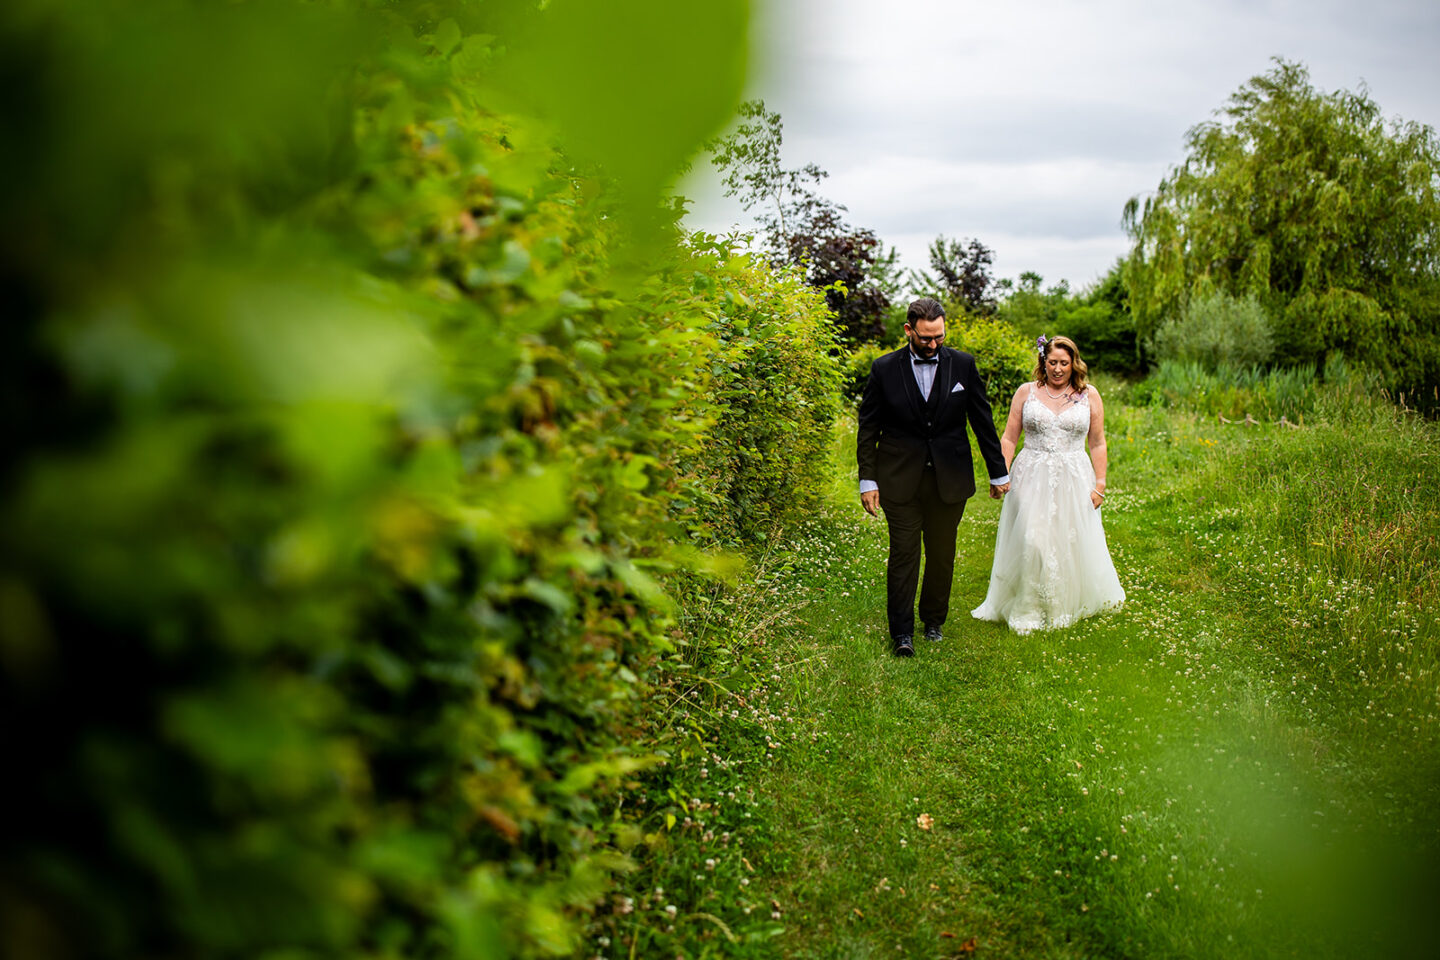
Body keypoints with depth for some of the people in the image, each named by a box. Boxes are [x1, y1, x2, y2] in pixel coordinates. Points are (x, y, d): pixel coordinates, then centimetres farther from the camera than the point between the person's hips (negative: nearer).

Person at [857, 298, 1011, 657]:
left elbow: (983, 421, 6)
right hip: (900, 480, -1)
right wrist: (867, 480, -4)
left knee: (942, 554, 10)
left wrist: (998, 472, 9)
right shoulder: (884, 369, -3)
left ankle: (934, 620, 28)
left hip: (950, 479, 2)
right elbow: (868, 429, 1)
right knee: (903, 553, -3)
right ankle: (902, 632, 5)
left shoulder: (963, 365, 0)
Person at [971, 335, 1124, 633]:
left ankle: (1068, 606, 26)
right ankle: (1028, 610, 6)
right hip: (1032, 479, -1)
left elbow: (1097, 444, 7)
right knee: (1030, 542, -7)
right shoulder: (1026, 392, 4)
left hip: (1074, 480, 1)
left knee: (1073, 542, 6)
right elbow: (1009, 438, 5)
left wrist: (1100, 484, 2)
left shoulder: (1089, 396, 5)